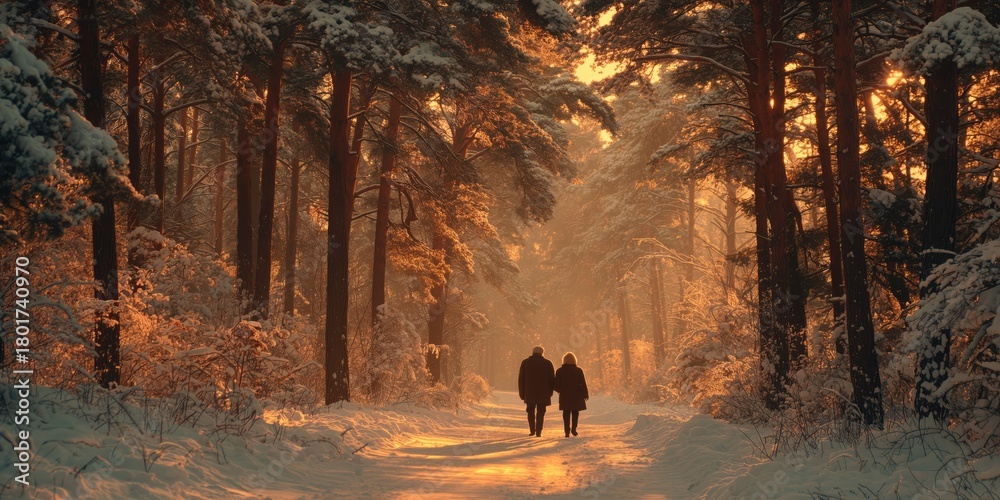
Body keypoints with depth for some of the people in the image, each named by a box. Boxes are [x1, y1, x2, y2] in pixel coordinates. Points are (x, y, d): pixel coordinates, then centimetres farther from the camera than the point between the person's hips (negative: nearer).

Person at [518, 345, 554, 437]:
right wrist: (550, 392, 12)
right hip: (543, 394, -1)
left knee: (531, 412, 14)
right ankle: (538, 432, -1)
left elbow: (521, 379, 4)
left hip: (529, 393, 1)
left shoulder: (525, 362, 4)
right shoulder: (548, 363, 2)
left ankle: (532, 430, 8)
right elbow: (552, 379, 4)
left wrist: (522, 393, 8)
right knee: (540, 413, 5)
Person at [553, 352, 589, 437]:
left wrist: (560, 390, 20)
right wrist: (585, 394, 6)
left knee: (566, 414, 8)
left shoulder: (559, 371, -2)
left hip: (564, 396, 1)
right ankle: (573, 428, 2)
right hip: (576, 396, -1)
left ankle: (567, 431, 3)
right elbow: (583, 384, -5)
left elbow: (556, 385, -2)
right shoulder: (578, 370, -5)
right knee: (575, 412, 14)